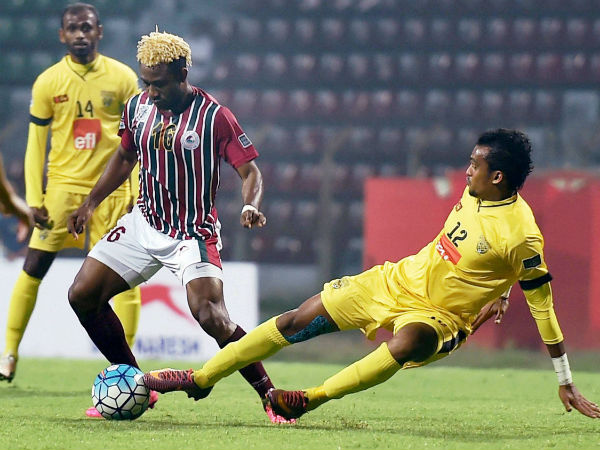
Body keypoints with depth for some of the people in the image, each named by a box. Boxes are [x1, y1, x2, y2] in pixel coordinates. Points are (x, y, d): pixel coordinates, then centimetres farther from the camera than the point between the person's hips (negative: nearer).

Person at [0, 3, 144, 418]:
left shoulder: (122, 78, 0)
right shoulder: (48, 83, 0)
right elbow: (36, 145, 4)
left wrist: (138, 194, -2)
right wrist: (35, 199, -4)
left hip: (112, 189, 0)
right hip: (63, 185, 0)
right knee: (34, 267, -5)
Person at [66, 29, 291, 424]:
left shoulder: (215, 117, -16)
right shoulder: (138, 108, 1)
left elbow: (250, 171, -13)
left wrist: (251, 206, -33)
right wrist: (90, 203, 13)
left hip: (195, 233, -6)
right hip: (144, 224, 6)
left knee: (211, 317, -24)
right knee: (83, 296, -1)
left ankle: (270, 398, -12)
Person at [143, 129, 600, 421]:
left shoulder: (522, 235, -24)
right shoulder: (473, 194, -3)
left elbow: (542, 303, -17)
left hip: (438, 315, -7)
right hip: (398, 280, 7)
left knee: (403, 347, -43)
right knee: (298, 321, 2)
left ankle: (313, 398, -36)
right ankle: (201, 378, 11)